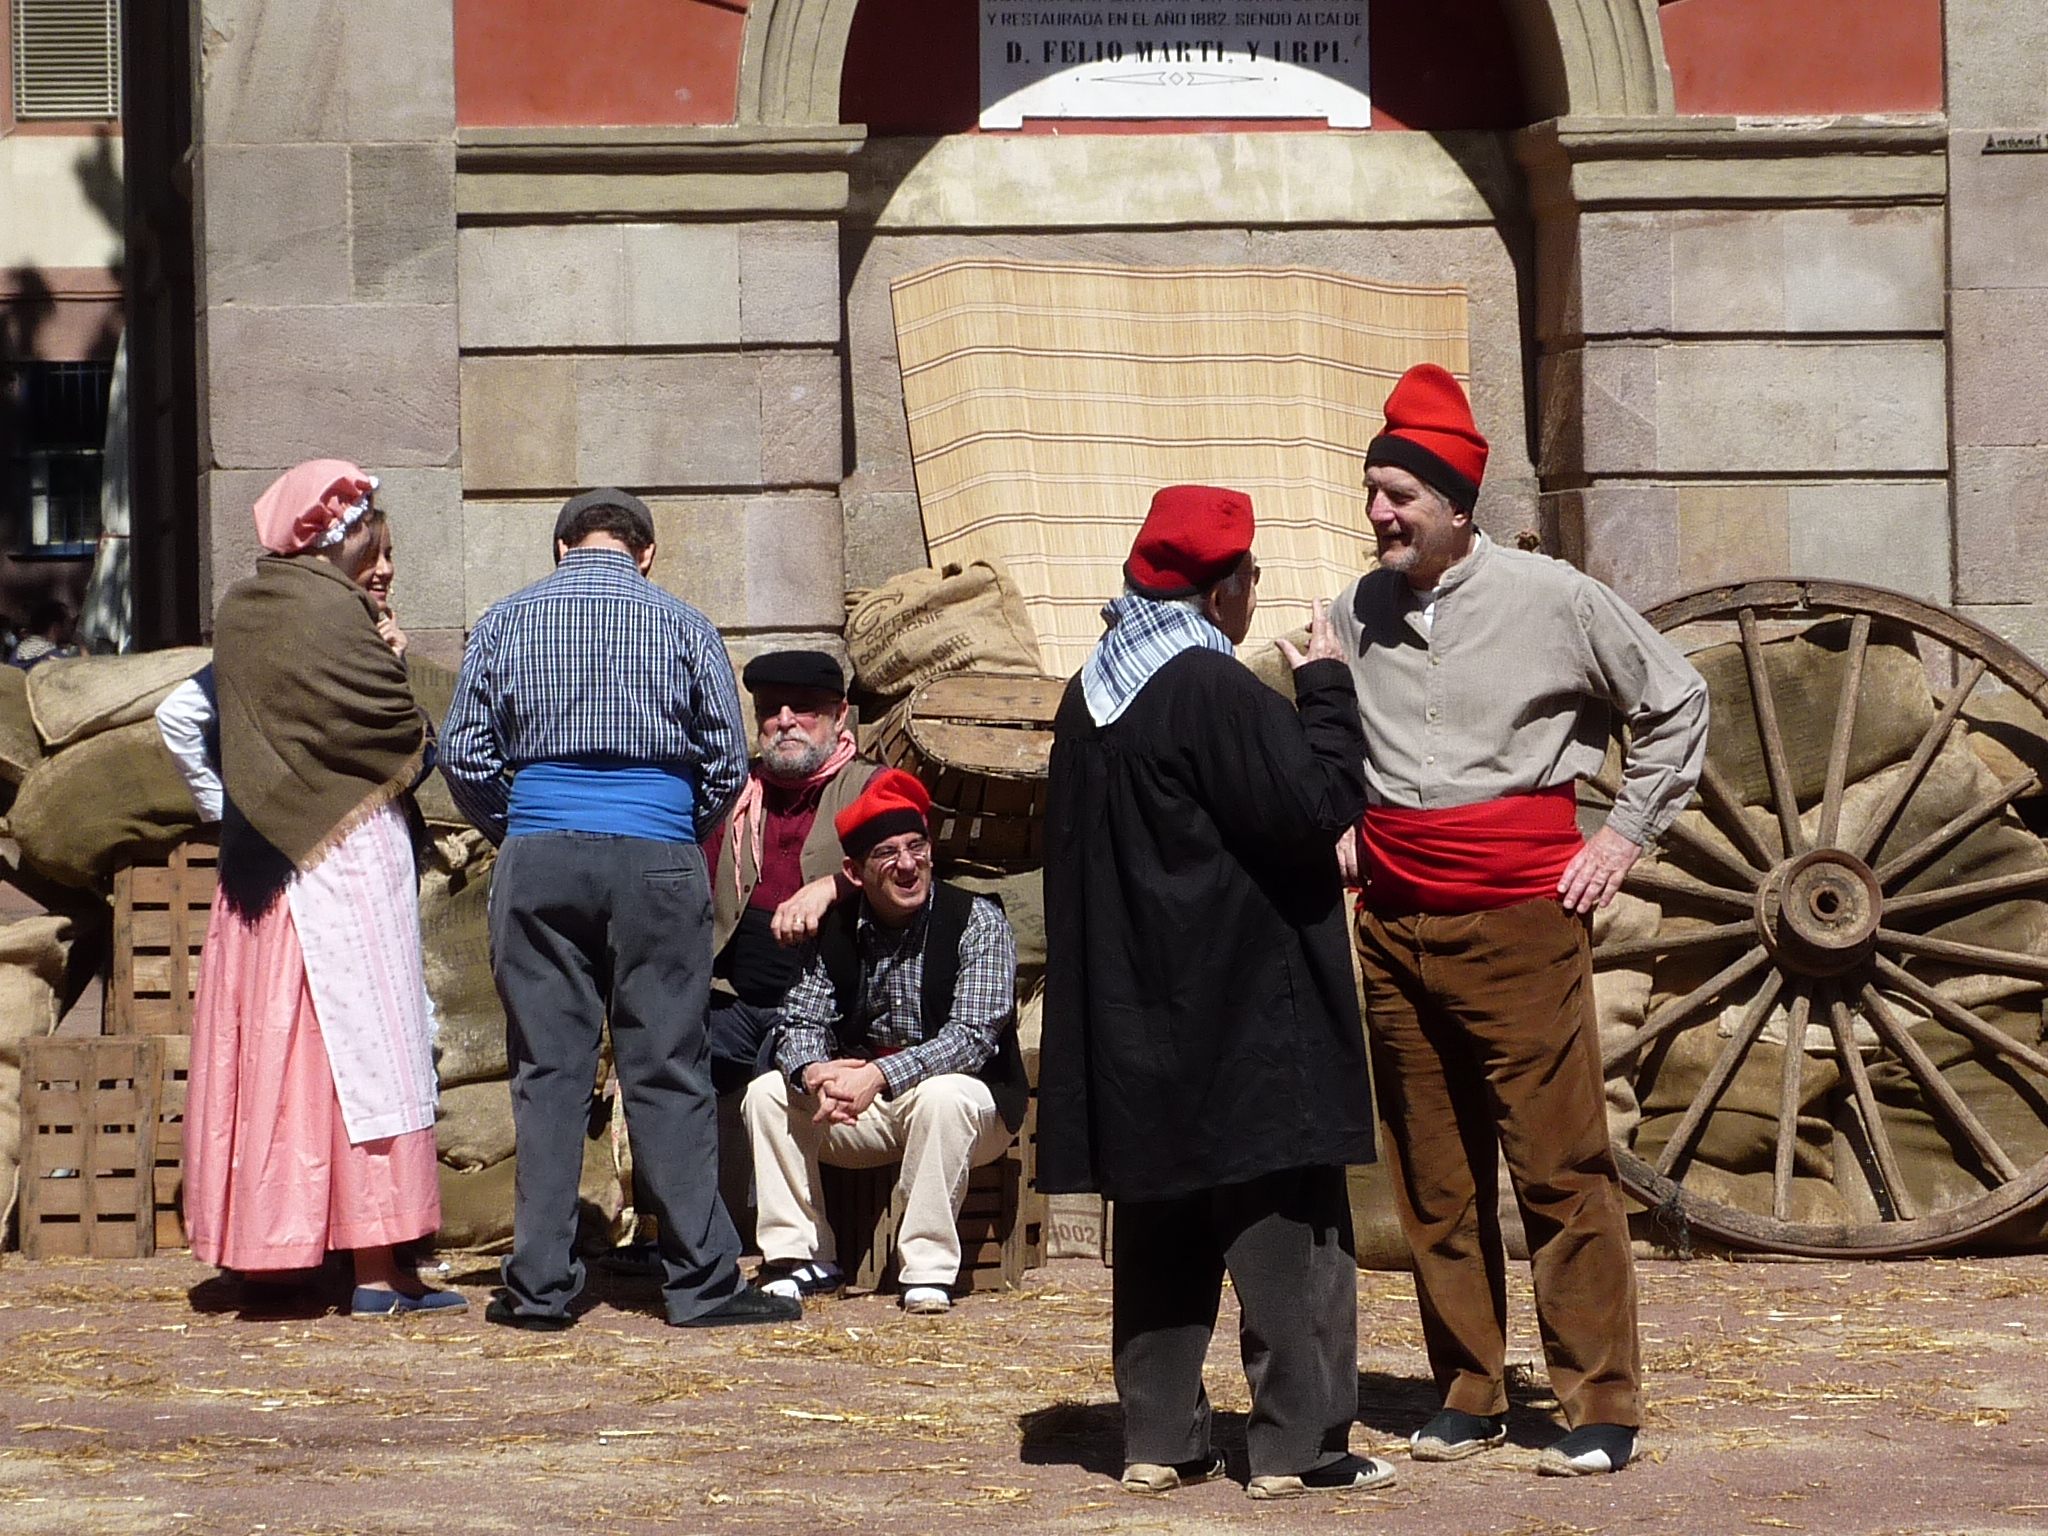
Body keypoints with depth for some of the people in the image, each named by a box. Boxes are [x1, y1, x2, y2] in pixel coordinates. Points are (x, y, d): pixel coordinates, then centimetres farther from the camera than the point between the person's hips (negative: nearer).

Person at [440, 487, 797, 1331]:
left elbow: (464, 755, 5)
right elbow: (727, 761, 5)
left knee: (548, 1070, 3)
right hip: (657, 860, -1)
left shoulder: (506, 621, 9)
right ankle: (701, 1281, 0)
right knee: (668, 1071, 1)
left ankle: (540, 1284, 1)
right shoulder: (681, 624, 6)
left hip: (538, 859, 1)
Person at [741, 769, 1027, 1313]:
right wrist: (815, 1072, -29)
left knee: (943, 1095, -37)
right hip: (863, 1107, 5)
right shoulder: (836, 931, 1)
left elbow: (974, 1036, -23)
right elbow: (801, 1023, -4)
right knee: (767, 1093, -13)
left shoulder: (978, 921, -13)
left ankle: (928, 1267, -28)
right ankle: (800, 1256, -9)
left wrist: (878, 1076, -35)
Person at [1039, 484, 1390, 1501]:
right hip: (1242, 1014, -8)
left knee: (1163, 1230, 12)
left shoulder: (1091, 695, 11)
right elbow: (1319, 804, -17)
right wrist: (1325, 687, -6)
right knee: (1284, 1226, -2)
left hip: (1135, 1020, 8)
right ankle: (1297, 1444, -2)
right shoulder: (1214, 690, -16)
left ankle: (1159, 1441, 13)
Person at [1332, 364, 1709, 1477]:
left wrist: (1624, 837, 3)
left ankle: (1601, 1408, -3)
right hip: (1393, 918, 4)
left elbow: (1676, 704, 8)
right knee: (1432, 1175, 6)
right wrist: (1341, 829, 15)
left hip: (1519, 915, -4)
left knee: (1560, 1165, -7)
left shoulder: (1552, 599, -3)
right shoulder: (1356, 613, 8)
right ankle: (1468, 1396, 14)